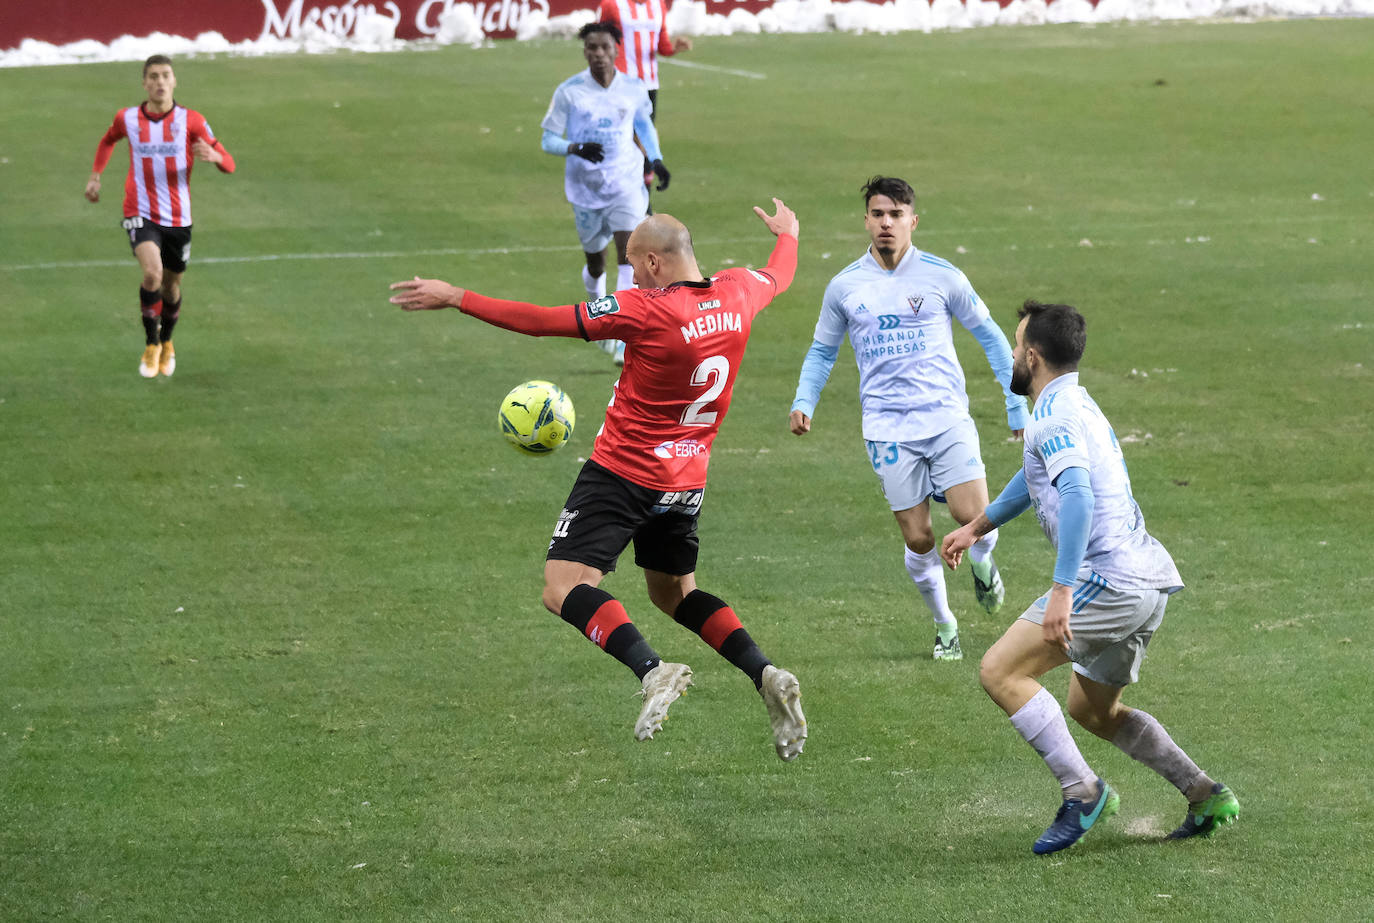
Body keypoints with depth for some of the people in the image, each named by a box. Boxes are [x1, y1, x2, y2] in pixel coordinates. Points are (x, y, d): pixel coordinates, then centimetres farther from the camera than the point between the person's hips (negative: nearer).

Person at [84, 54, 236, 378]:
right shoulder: (127, 119, -2)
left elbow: (228, 164, -8)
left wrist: (213, 156, -29)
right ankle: (151, 344, -5)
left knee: (171, 286, 13)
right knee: (152, 273, -25)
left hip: (177, 218, 1)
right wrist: (95, 175, 18)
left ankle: (167, 342, 44)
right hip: (140, 214, -1)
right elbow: (108, 140, 24)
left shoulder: (191, 121, -6)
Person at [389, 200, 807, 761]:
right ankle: (765, 675, 6)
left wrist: (455, 298, -10)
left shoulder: (644, 310, -19)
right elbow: (780, 275, 25)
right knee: (675, 593, 25)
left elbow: (541, 322, -18)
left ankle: (651, 671, -34)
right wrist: (787, 233, 47)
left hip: (622, 473, -8)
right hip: (687, 481, 8)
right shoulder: (737, 294, 0)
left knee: (563, 589, -12)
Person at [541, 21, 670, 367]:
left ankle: (624, 343, -20)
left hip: (625, 184, 0)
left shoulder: (633, 89, -1)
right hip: (585, 188, 0)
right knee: (596, 264, 11)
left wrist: (656, 159, 9)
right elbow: (548, 140, -4)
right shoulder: (569, 91, -6)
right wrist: (577, 149, -24)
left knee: (629, 254, -18)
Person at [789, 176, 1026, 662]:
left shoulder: (941, 276, 0)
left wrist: (1016, 407, 8)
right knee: (918, 539, -3)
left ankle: (982, 563, 19)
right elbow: (822, 351, 19)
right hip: (888, 426, 1)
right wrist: (804, 402, 1)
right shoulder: (844, 287, 5)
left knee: (973, 517, -17)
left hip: (946, 416, -1)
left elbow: (990, 336, 10)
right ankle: (945, 626, 20)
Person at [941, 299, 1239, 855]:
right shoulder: (1077, 405, 21)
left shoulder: (1054, 416, -12)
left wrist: (1062, 590, -33)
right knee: (1092, 709, 23)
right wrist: (977, 527, 50)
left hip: (1108, 579, -10)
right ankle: (1206, 797, 18)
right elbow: (1036, 475, 40)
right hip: (1148, 580, 10)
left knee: (1000, 672, -10)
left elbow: (1078, 496, -28)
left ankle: (1081, 790, -13)